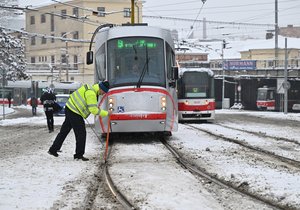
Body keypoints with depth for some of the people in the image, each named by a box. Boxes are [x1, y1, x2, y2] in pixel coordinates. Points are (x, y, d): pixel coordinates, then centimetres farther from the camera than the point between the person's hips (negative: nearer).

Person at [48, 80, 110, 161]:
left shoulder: (91, 88, 10)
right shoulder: (91, 93, -21)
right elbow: (93, 110, -24)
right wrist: (106, 113, -17)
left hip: (69, 109, 10)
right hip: (74, 113, -10)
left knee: (64, 131, 17)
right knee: (81, 134, -2)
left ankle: (53, 149, 24)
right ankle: (79, 155, 6)